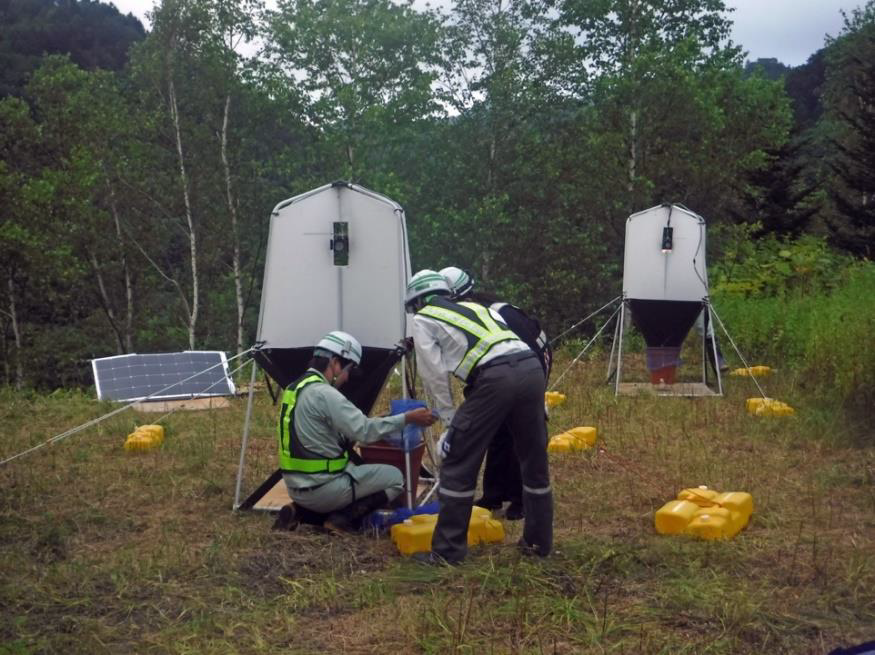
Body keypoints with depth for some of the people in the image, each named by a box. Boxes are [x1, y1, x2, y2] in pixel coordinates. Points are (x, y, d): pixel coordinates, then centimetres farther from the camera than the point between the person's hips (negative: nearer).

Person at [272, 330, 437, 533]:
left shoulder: (294, 389, 10)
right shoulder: (324, 394, -18)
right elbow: (365, 431, -21)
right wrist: (408, 418, -15)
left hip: (296, 486, 8)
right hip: (320, 488, -8)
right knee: (394, 478, 2)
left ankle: (300, 510, 11)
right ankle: (343, 518, -7)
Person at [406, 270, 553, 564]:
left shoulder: (423, 320, 17)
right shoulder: (475, 307, 34)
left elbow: (434, 374, 10)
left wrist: (450, 418, 17)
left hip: (495, 376, -6)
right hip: (531, 368, 7)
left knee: (458, 464, 4)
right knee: (534, 461, 18)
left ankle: (447, 550, 8)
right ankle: (538, 542, 30)